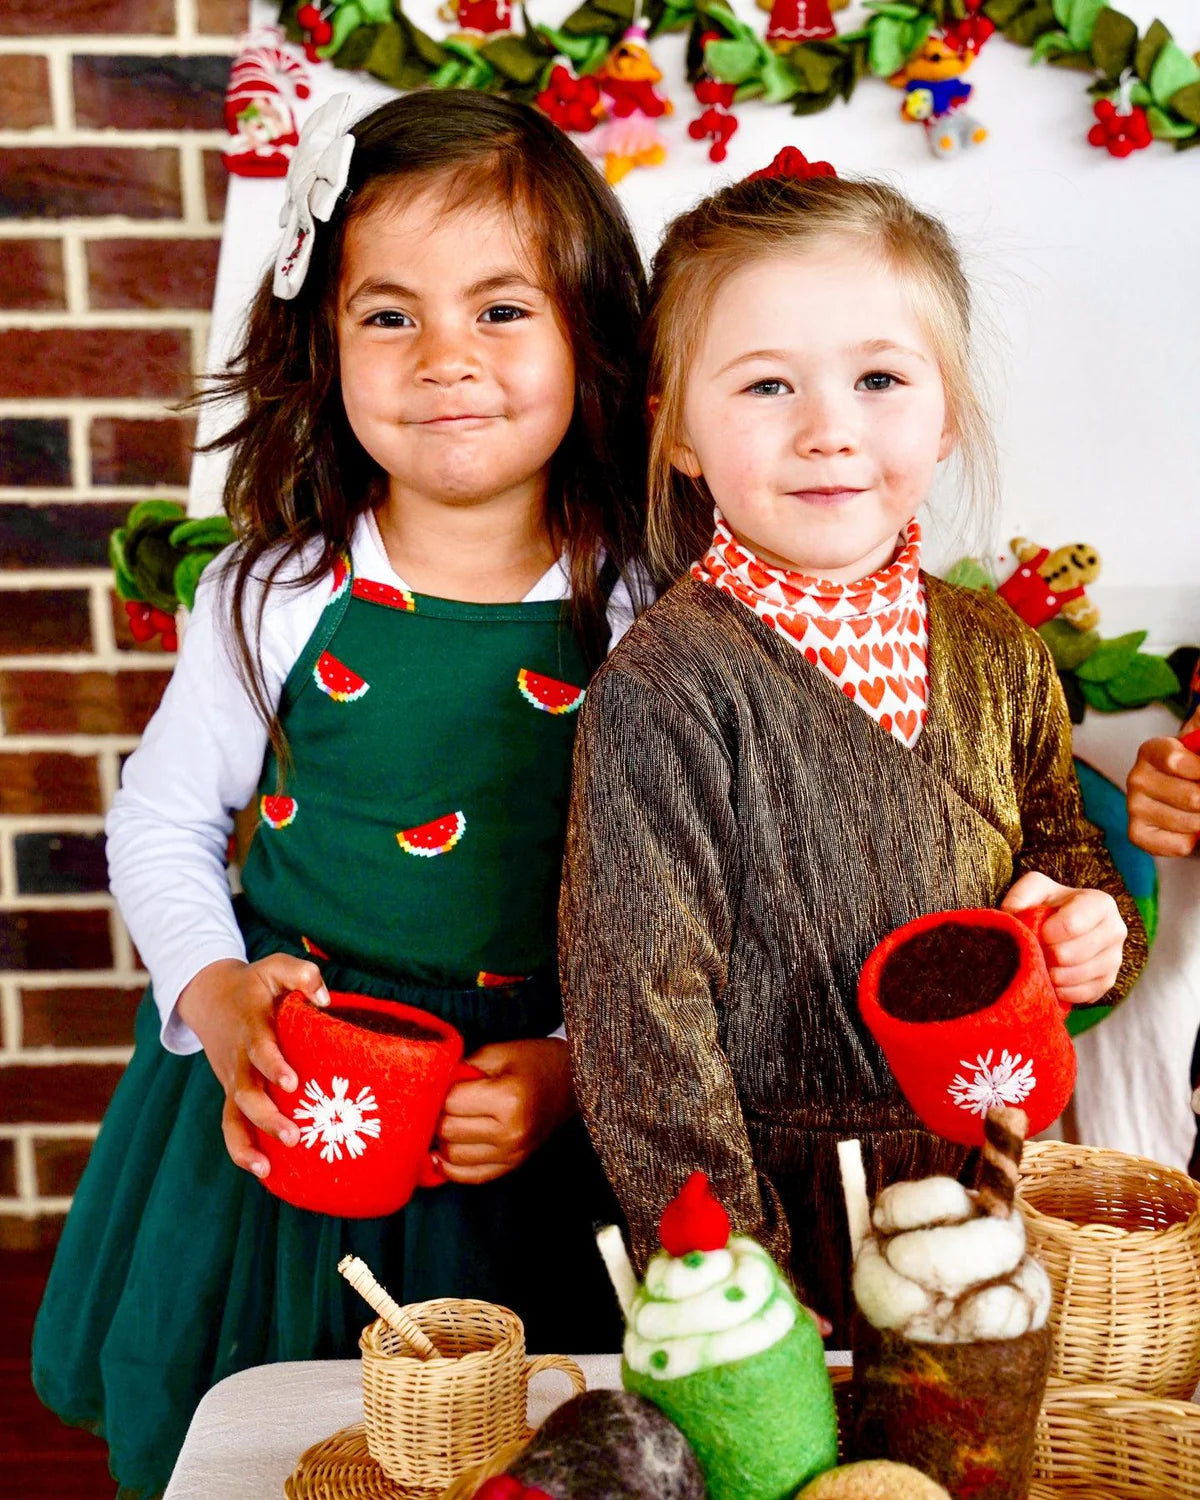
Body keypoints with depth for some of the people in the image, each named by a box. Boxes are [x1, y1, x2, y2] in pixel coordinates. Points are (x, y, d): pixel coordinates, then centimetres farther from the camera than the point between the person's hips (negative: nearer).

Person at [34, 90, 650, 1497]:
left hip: (535, 1113, -1)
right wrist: (217, 998, -11)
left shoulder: (638, 619, -8)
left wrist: (573, 1067, -15)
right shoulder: (280, 596, -6)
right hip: (284, 1079, 1)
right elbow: (159, 821, 4)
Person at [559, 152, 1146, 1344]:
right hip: (791, 1210, -5)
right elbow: (640, 1001, -17)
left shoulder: (997, 659, 1)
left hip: (992, 1189, 5)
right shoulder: (666, 688, -17)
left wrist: (1082, 922, -5)